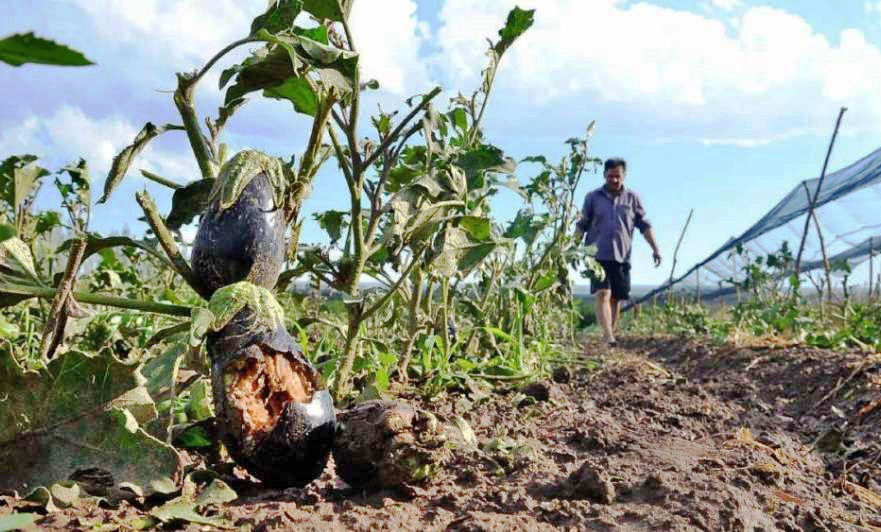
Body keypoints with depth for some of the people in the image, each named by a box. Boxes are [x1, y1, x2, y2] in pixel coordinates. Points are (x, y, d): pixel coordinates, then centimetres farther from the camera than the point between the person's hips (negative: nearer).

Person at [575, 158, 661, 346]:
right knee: (603, 294, -16)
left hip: (622, 257, 2)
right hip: (598, 255, -2)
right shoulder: (593, 197, 7)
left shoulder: (632, 198, 10)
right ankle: (608, 335, -23)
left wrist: (655, 248, 1)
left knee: (616, 298, 5)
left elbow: (644, 225, 10)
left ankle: (610, 333, 16)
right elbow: (582, 225, 9)